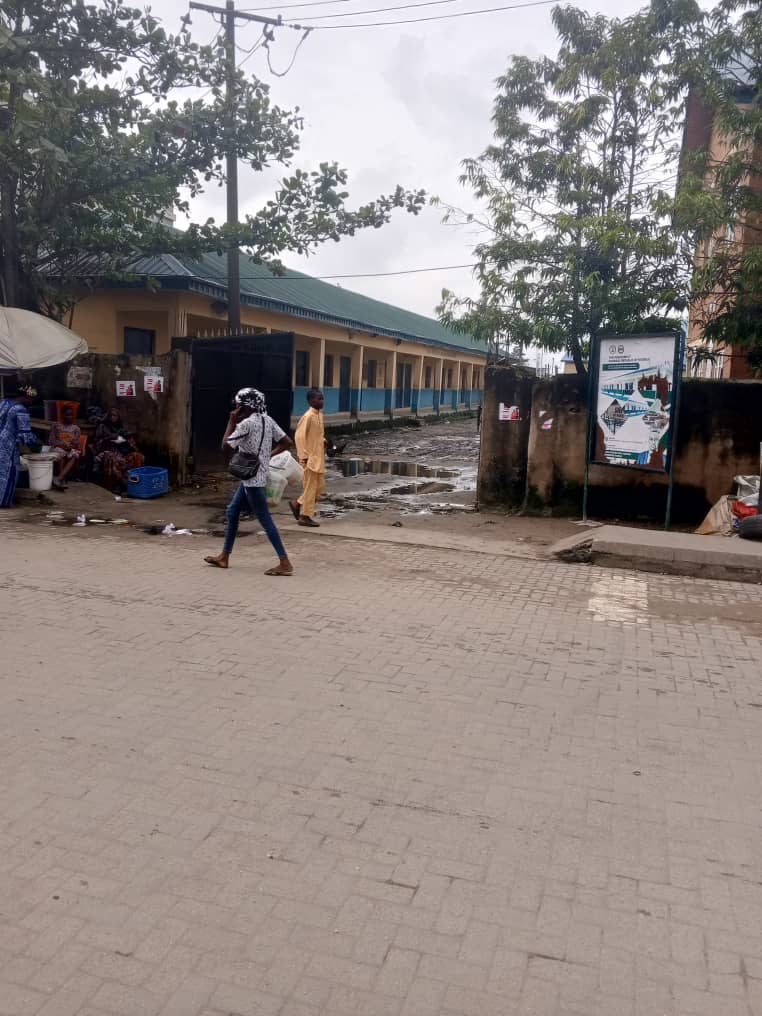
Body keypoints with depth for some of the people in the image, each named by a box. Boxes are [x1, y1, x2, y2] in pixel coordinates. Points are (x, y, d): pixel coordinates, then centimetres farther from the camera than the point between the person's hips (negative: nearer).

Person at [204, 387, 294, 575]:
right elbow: (287, 443, 6)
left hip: (252, 478, -10)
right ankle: (224, 557, 26)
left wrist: (231, 422, -3)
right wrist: (268, 455, 9)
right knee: (232, 511, 18)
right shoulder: (268, 420, 7)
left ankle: (285, 563, -6)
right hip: (250, 477, 10)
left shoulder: (247, 423, -17)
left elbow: (225, 444, -11)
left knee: (264, 518, -7)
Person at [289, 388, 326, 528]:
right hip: (310, 458, -9)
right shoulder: (308, 416, -17)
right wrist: (304, 456, -20)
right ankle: (305, 516, 8)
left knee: (320, 486, 13)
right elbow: (299, 436, -18)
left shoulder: (320, 414, 10)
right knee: (310, 487, -2)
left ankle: (298, 504, 25)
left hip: (319, 457, 9)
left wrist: (323, 441, 5)